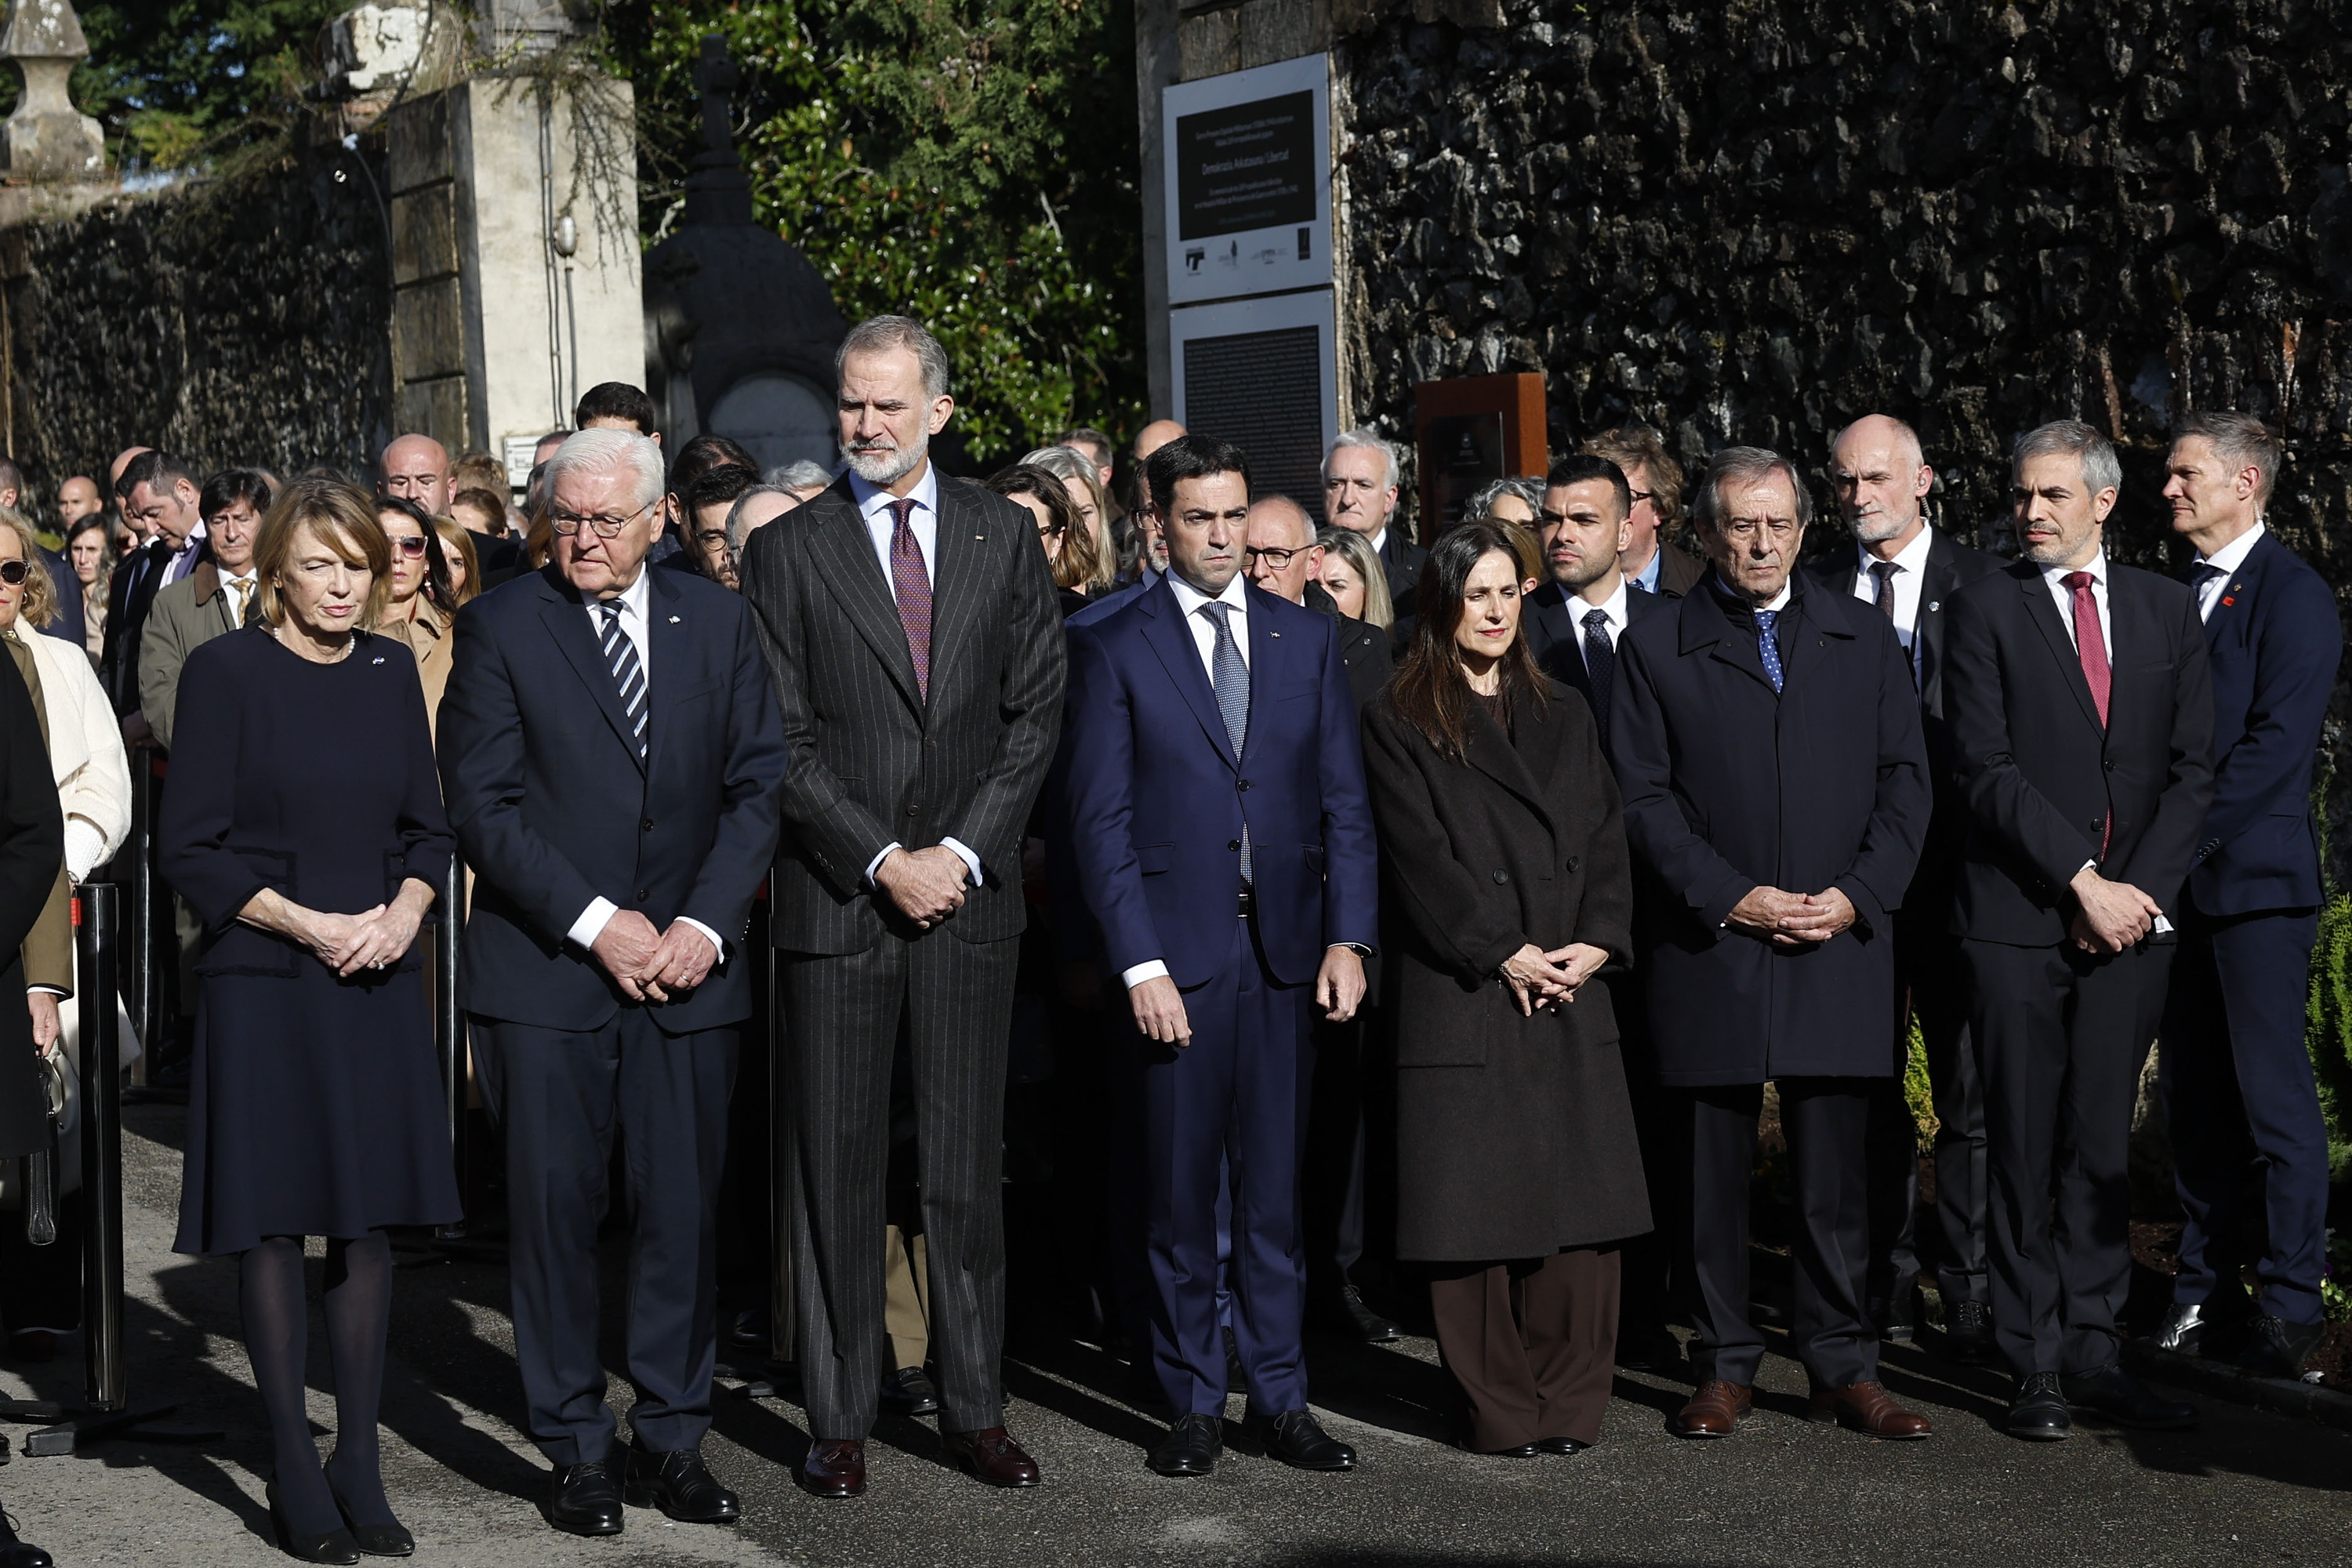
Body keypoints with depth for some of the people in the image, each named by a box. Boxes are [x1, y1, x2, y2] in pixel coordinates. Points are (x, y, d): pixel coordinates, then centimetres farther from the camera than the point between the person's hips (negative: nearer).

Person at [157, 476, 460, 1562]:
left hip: (379, 981, 4)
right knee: (273, 1220, 1)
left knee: (370, 1216, 6)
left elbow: (428, 828, 15)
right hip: (266, 983, -4)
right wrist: (310, 925, -14)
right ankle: (294, 1473, 10)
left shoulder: (390, 670, 9)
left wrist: (404, 912, -5)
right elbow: (188, 849, -6)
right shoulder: (225, 672, -5)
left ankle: (358, 1463, 15)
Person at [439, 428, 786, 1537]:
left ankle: (671, 1442, 15)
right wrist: (595, 923, -11)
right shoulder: (499, 627, 0)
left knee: (683, 1211, 3)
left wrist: (704, 924, -7)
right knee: (554, 1213, 2)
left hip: (687, 965, 2)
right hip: (543, 971, -2)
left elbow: (757, 785, 6)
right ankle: (576, 1451, 13)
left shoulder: (716, 623, 9)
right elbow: (481, 804, -5)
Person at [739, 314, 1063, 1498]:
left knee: (967, 1167, 8)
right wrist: (885, 859, -10)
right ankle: (840, 1420, 12)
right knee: (834, 1169, 3)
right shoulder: (786, 550, 1)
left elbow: (1035, 711, 4)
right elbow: (782, 741, -3)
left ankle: (974, 1408, 17)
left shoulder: (1003, 535, 7)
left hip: (970, 895, 2)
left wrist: (962, 852, -6)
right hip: (836, 902, -1)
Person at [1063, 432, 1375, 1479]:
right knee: (1178, 1194, 4)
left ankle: (1280, 1399, 14)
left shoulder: (1308, 639, 11)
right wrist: (1139, 964, -10)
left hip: (1286, 950, 3)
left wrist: (1348, 937, -2)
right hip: (1176, 951, -2)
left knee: (1276, 1187, 6)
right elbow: (1100, 820, -3)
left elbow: (1344, 801, 9)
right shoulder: (1113, 647, 1)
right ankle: (1193, 1403, 14)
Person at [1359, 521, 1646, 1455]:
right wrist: (1505, 953, -12)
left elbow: (1605, 840, 11)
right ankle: (1499, 1410, 4)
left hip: (1569, 992, 4)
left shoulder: (1563, 718, 19)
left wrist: (1596, 943, -5)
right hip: (1458, 993, -4)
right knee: (1473, 1204, -4)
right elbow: (1420, 855, -5)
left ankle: (1568, 1404, 8)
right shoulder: (1398, 722, 4)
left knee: (1580, 1200, 0)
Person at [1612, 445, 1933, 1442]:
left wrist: (1858, 893, -6)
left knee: (1834, 1169, 4)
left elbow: (1905, 780, 8)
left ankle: (1843, 1367, 13)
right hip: (1708, 951, -1)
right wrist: (1728, 898, -11)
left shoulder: (1864, 641, 13)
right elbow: (1643, 799, -1)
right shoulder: (1655, 649, 5)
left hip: (1840, 947, 2)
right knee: (1712, 1170, 4)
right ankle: (1723, 1366, 14)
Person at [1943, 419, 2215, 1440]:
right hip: (2018, 917, -3)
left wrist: (2142, 886, -5)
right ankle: (2035, 1364, 6)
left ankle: (2092, 1350, 11)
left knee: (2102, 1143, 5)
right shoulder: (1986, 609, 1)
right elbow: (1986, 770, -6)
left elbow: (2192, 767, 8)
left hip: (2131, 913, 3)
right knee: (2025, 1148, 0)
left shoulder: (2167, 610, 12)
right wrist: (2082, 881, -12)